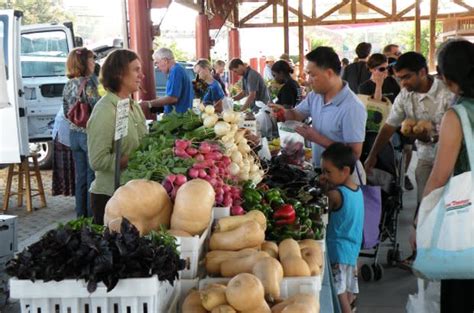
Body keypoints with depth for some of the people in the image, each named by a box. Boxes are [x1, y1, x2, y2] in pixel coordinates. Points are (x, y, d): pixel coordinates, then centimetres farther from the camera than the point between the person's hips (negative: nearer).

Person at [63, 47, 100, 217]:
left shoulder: (68, 85, 8)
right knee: (92, 177, 1)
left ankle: (81, 215, 21)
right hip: (90, 134, -7)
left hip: (74, 134, 7)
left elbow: (66, 112, 14)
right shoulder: (88, 82, -14)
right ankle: (92, 215, 6)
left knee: (80, 177, 14)